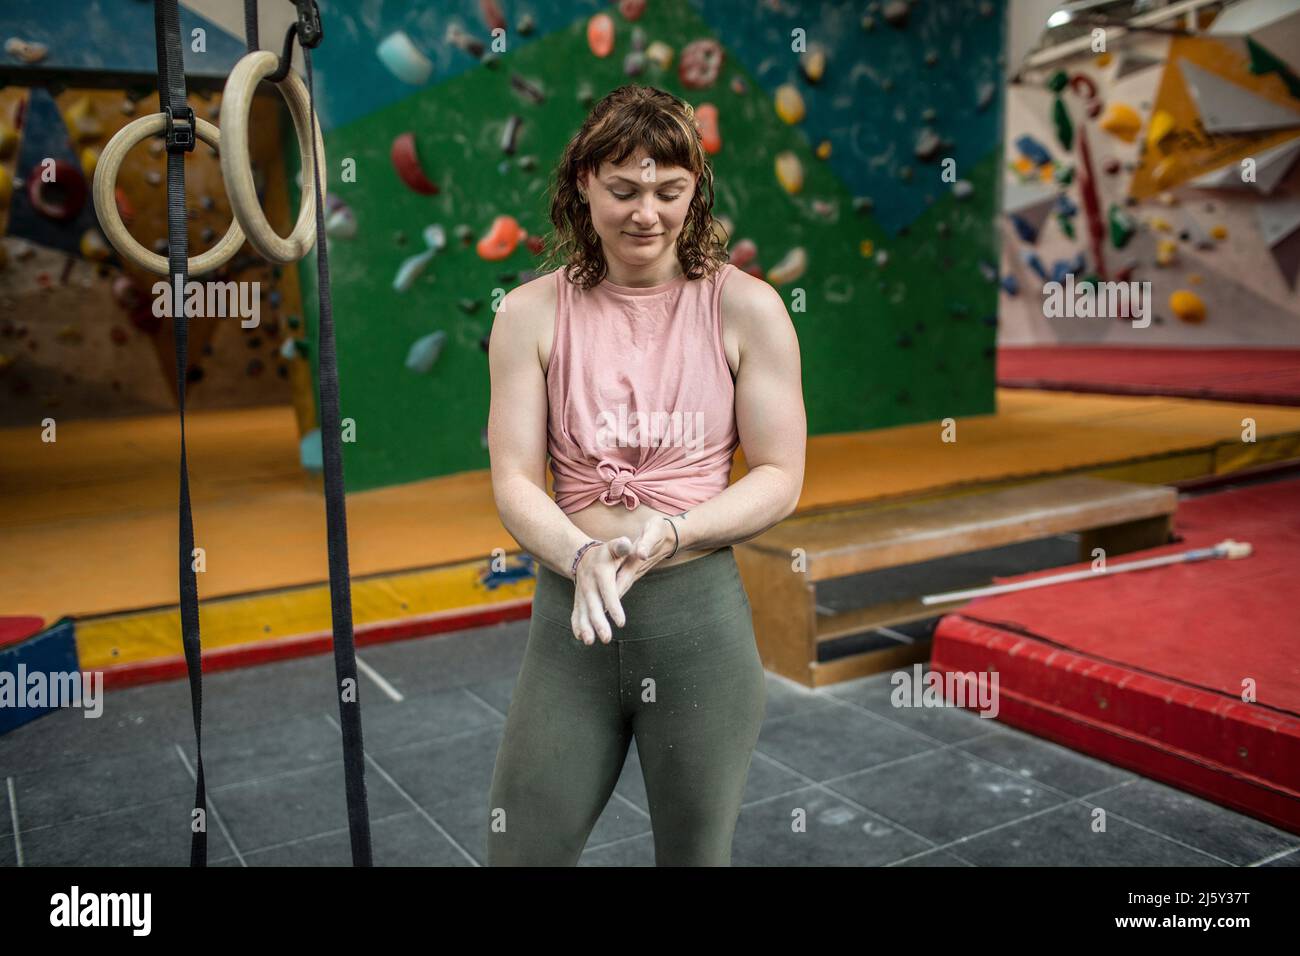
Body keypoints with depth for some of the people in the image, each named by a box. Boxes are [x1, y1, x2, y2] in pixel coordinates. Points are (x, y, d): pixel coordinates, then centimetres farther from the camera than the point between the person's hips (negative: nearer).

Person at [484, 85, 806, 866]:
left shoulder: (746, 308, -2)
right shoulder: (531, 314, 1)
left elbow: (780, 478, -2)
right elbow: (514, 481, -2)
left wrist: (668, 532, -17)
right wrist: (582, 557, -20)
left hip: (700, 611, -1)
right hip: (572, 612, 1)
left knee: (696, 852, 17)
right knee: (520, 851, 11)